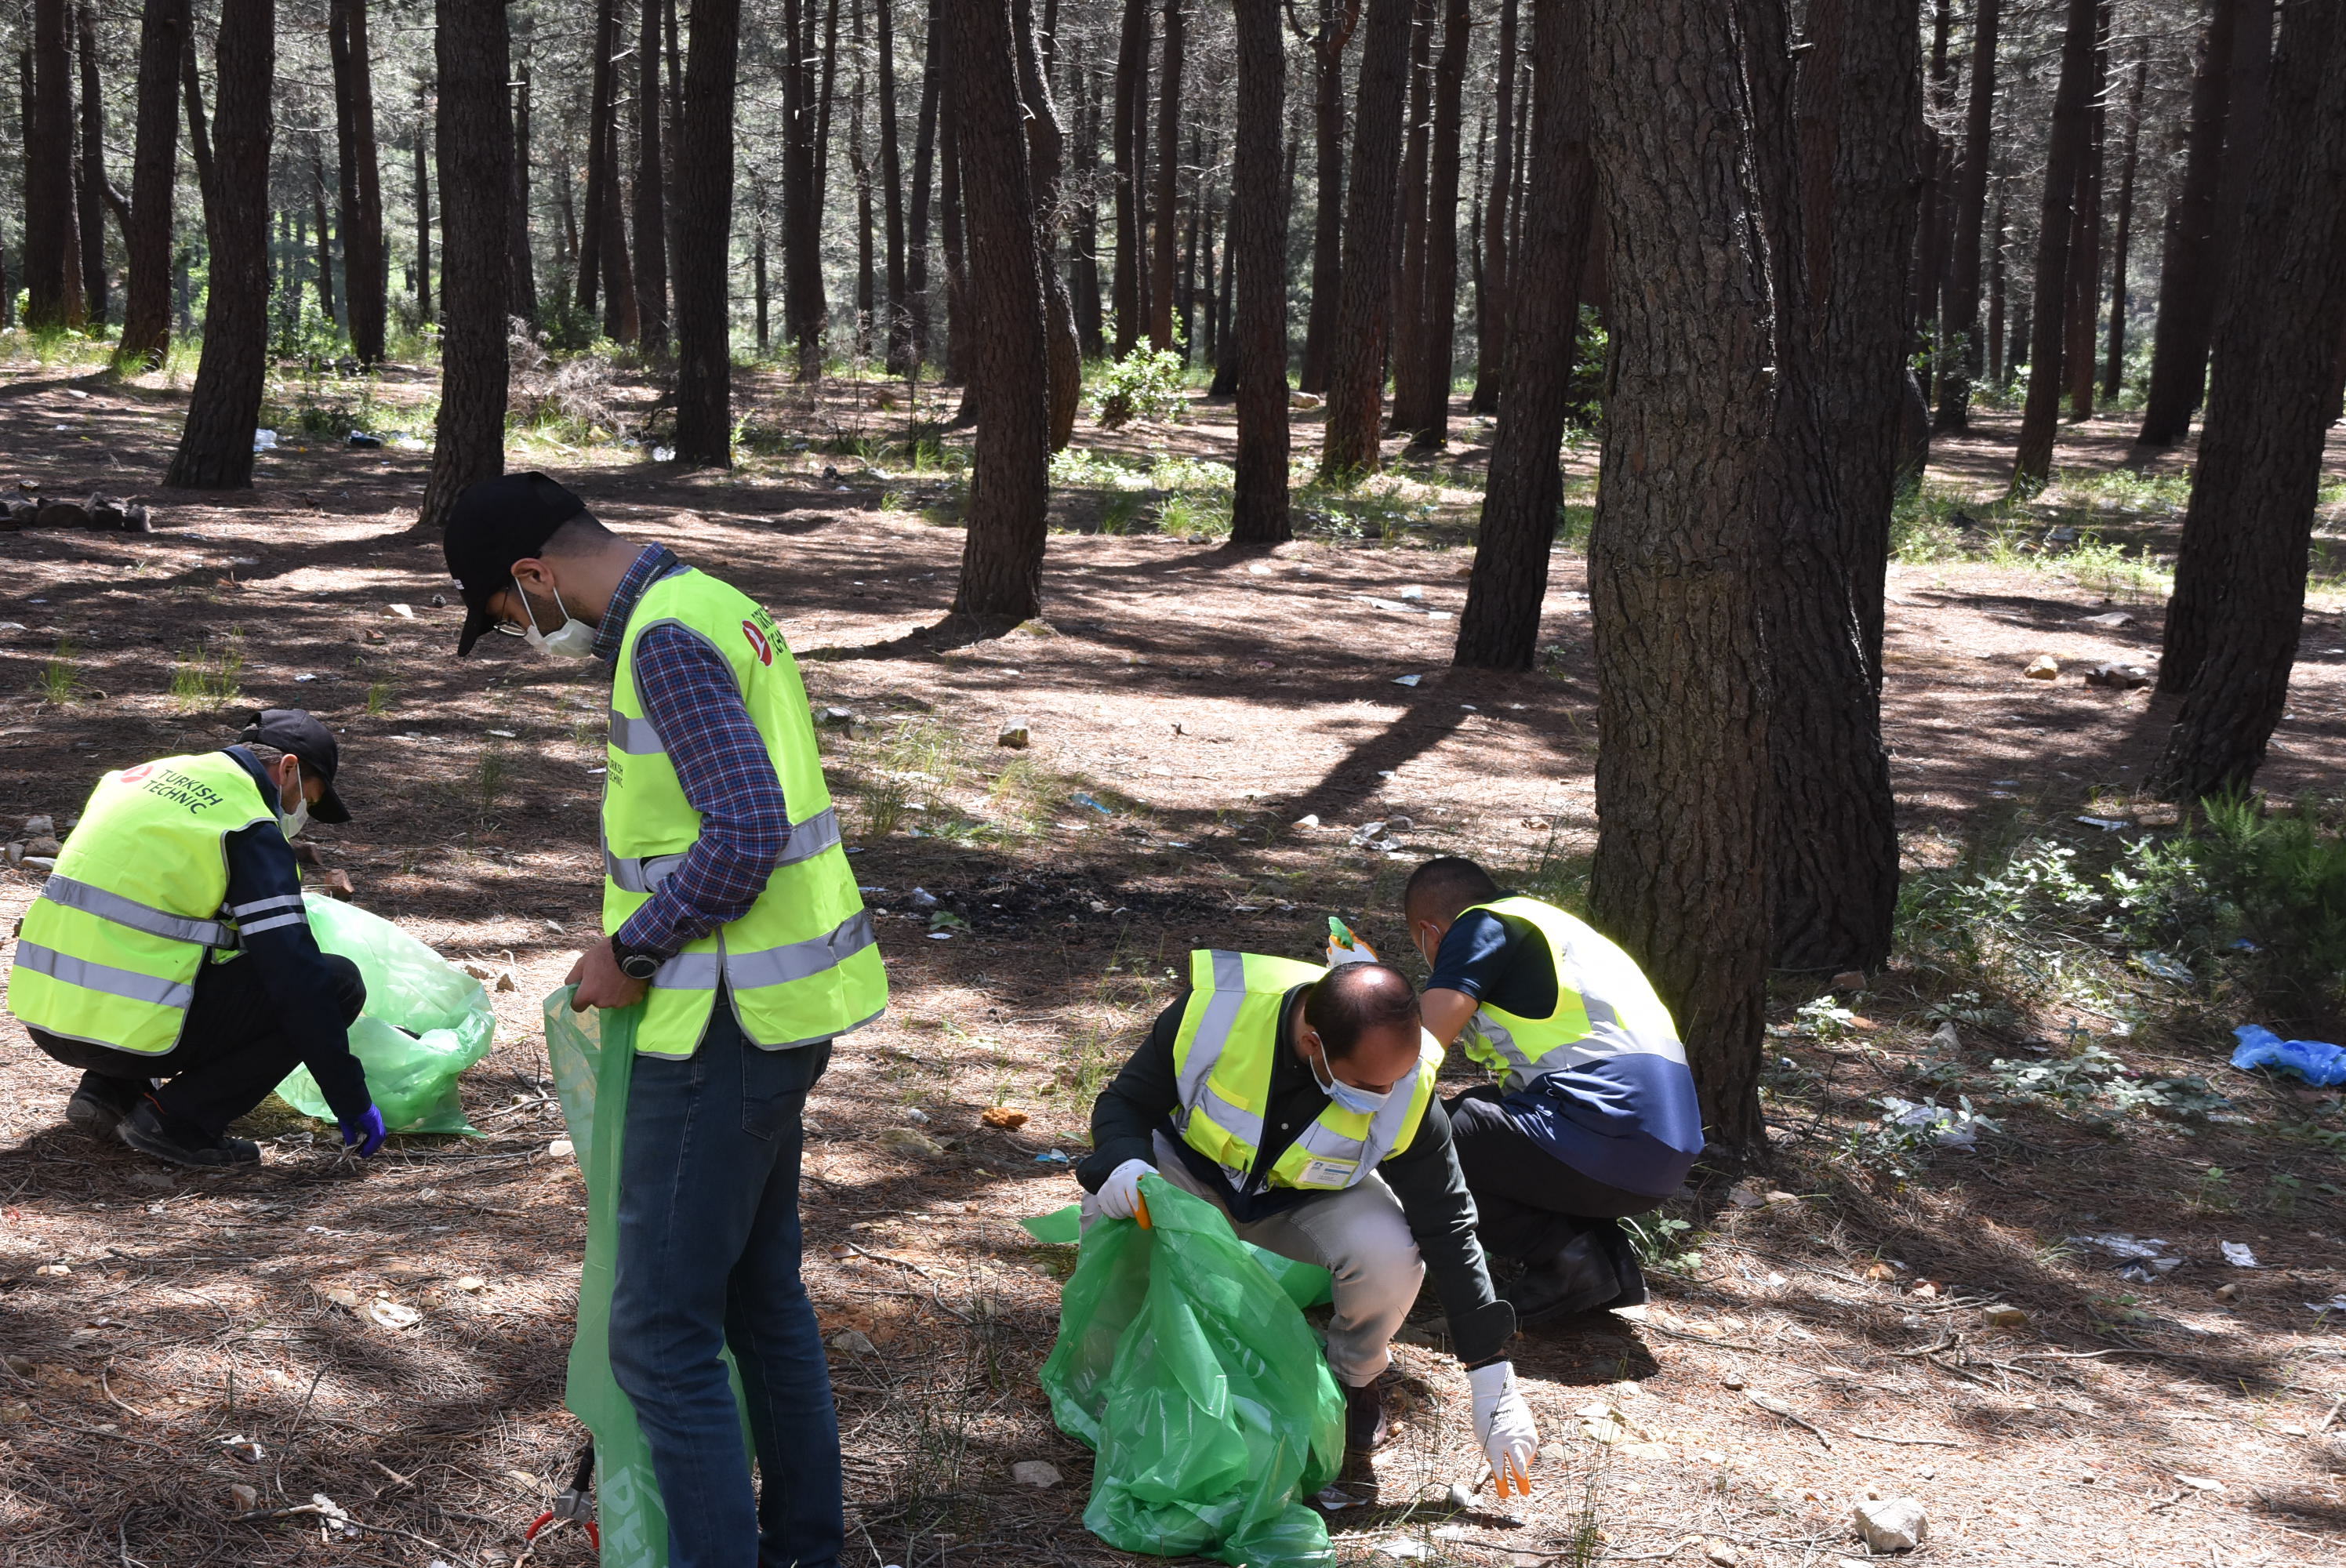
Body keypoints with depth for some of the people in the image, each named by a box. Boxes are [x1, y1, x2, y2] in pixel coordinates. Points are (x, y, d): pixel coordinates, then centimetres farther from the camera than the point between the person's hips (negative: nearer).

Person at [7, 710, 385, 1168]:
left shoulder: (146, 777, 18)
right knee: (337, 984, -1)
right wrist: (353, 1105, -6)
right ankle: (177, 1119, -3)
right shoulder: (251, 830, -7)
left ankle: (109, 1089, 15)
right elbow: (297, 977, -12)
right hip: (134, 1028, -8)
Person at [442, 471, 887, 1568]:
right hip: (773, 1013, 11)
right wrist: (640, 932, 15)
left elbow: (745, 836, -25)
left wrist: (629, 952, -14)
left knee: (663, 1332, -5)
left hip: (723, 1026, -11)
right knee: (761, 1293, 20)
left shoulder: (668, 637, -17)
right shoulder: (713, 607, 14)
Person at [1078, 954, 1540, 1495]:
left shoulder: (1407, 1089, -29)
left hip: (1310, 1204, 0)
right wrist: (1124, 1165, -42)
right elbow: (1124, 1103, -17)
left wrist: (1492, 1379, -18)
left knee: (1389, 1256, -32)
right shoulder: (1216, 1009, -33)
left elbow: (1448, 1230, -19)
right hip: (1194, 1175, 0)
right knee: (1111, 1218, -33)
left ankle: (1351, 1380, 1)